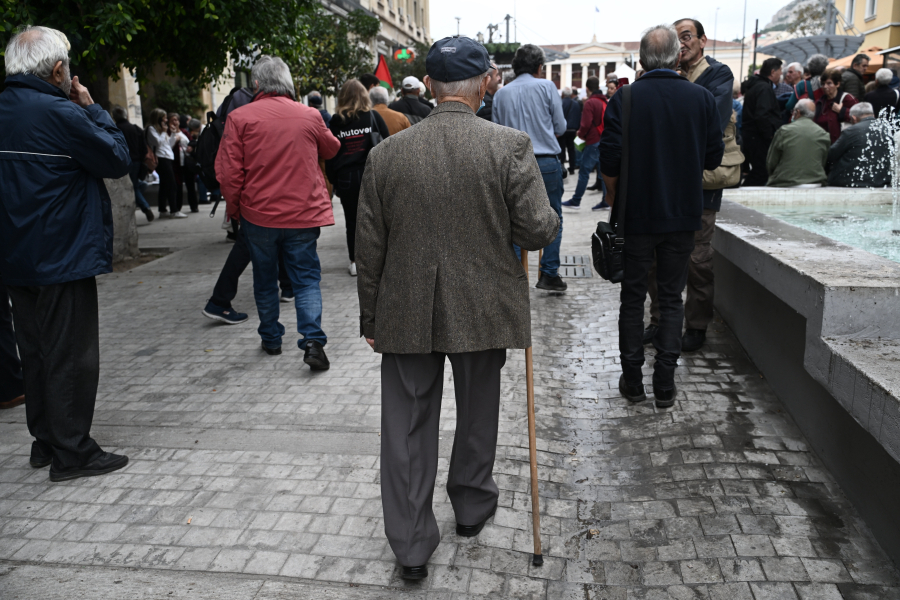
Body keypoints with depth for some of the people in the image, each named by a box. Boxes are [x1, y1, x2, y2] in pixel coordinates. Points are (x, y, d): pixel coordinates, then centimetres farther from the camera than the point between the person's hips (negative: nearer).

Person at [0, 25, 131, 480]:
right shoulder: (60, 113, -17)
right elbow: (118, 160, -10)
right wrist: (93, 109, 0)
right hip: (63, 258, -8)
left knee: (37, 353, 16)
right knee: (71, 357, 0)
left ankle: (45, 441, 28)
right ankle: (71, 452, 7)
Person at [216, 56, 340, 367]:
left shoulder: (239, 118, -7)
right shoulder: (309, 116, -1)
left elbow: (228, 172, -8)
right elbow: (331, 149, 17)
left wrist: (234, 210, 6)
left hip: (258, 215, 0)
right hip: (303, 213, 0)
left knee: (265, 278, 16)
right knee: (306, 278, 5)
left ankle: (271, 338, 28)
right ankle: (313, 339, -11)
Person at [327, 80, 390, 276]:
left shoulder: (336, 121, 2)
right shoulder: (373, 116, 1)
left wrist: (333, 181, 10)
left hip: (345, 177, 0)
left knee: (352, 220, 8)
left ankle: (355, 261, 12)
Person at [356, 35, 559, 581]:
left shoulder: (387, 153, -3)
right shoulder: (511, 145, -11)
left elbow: (370, 248, 1)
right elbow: (538, 230, -12)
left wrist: (371, 318, 11)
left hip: (406, 314, 1)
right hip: (482, 310, 0)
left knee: (408, 428, 11)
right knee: (477, 414, 21)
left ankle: (412, 546, 20)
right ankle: (472, 506, 42)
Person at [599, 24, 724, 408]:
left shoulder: (624, 100, -10)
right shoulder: (703, 98, -3)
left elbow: (610, 162, -12)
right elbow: (714, 158, 3)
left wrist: (613, 199, 5)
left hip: (636, 214, -1)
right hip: (683, 215, 2)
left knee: (633, 297, 10)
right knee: (671, 298, 11)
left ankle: (632, 381, 17)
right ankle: (665, 385, 13)